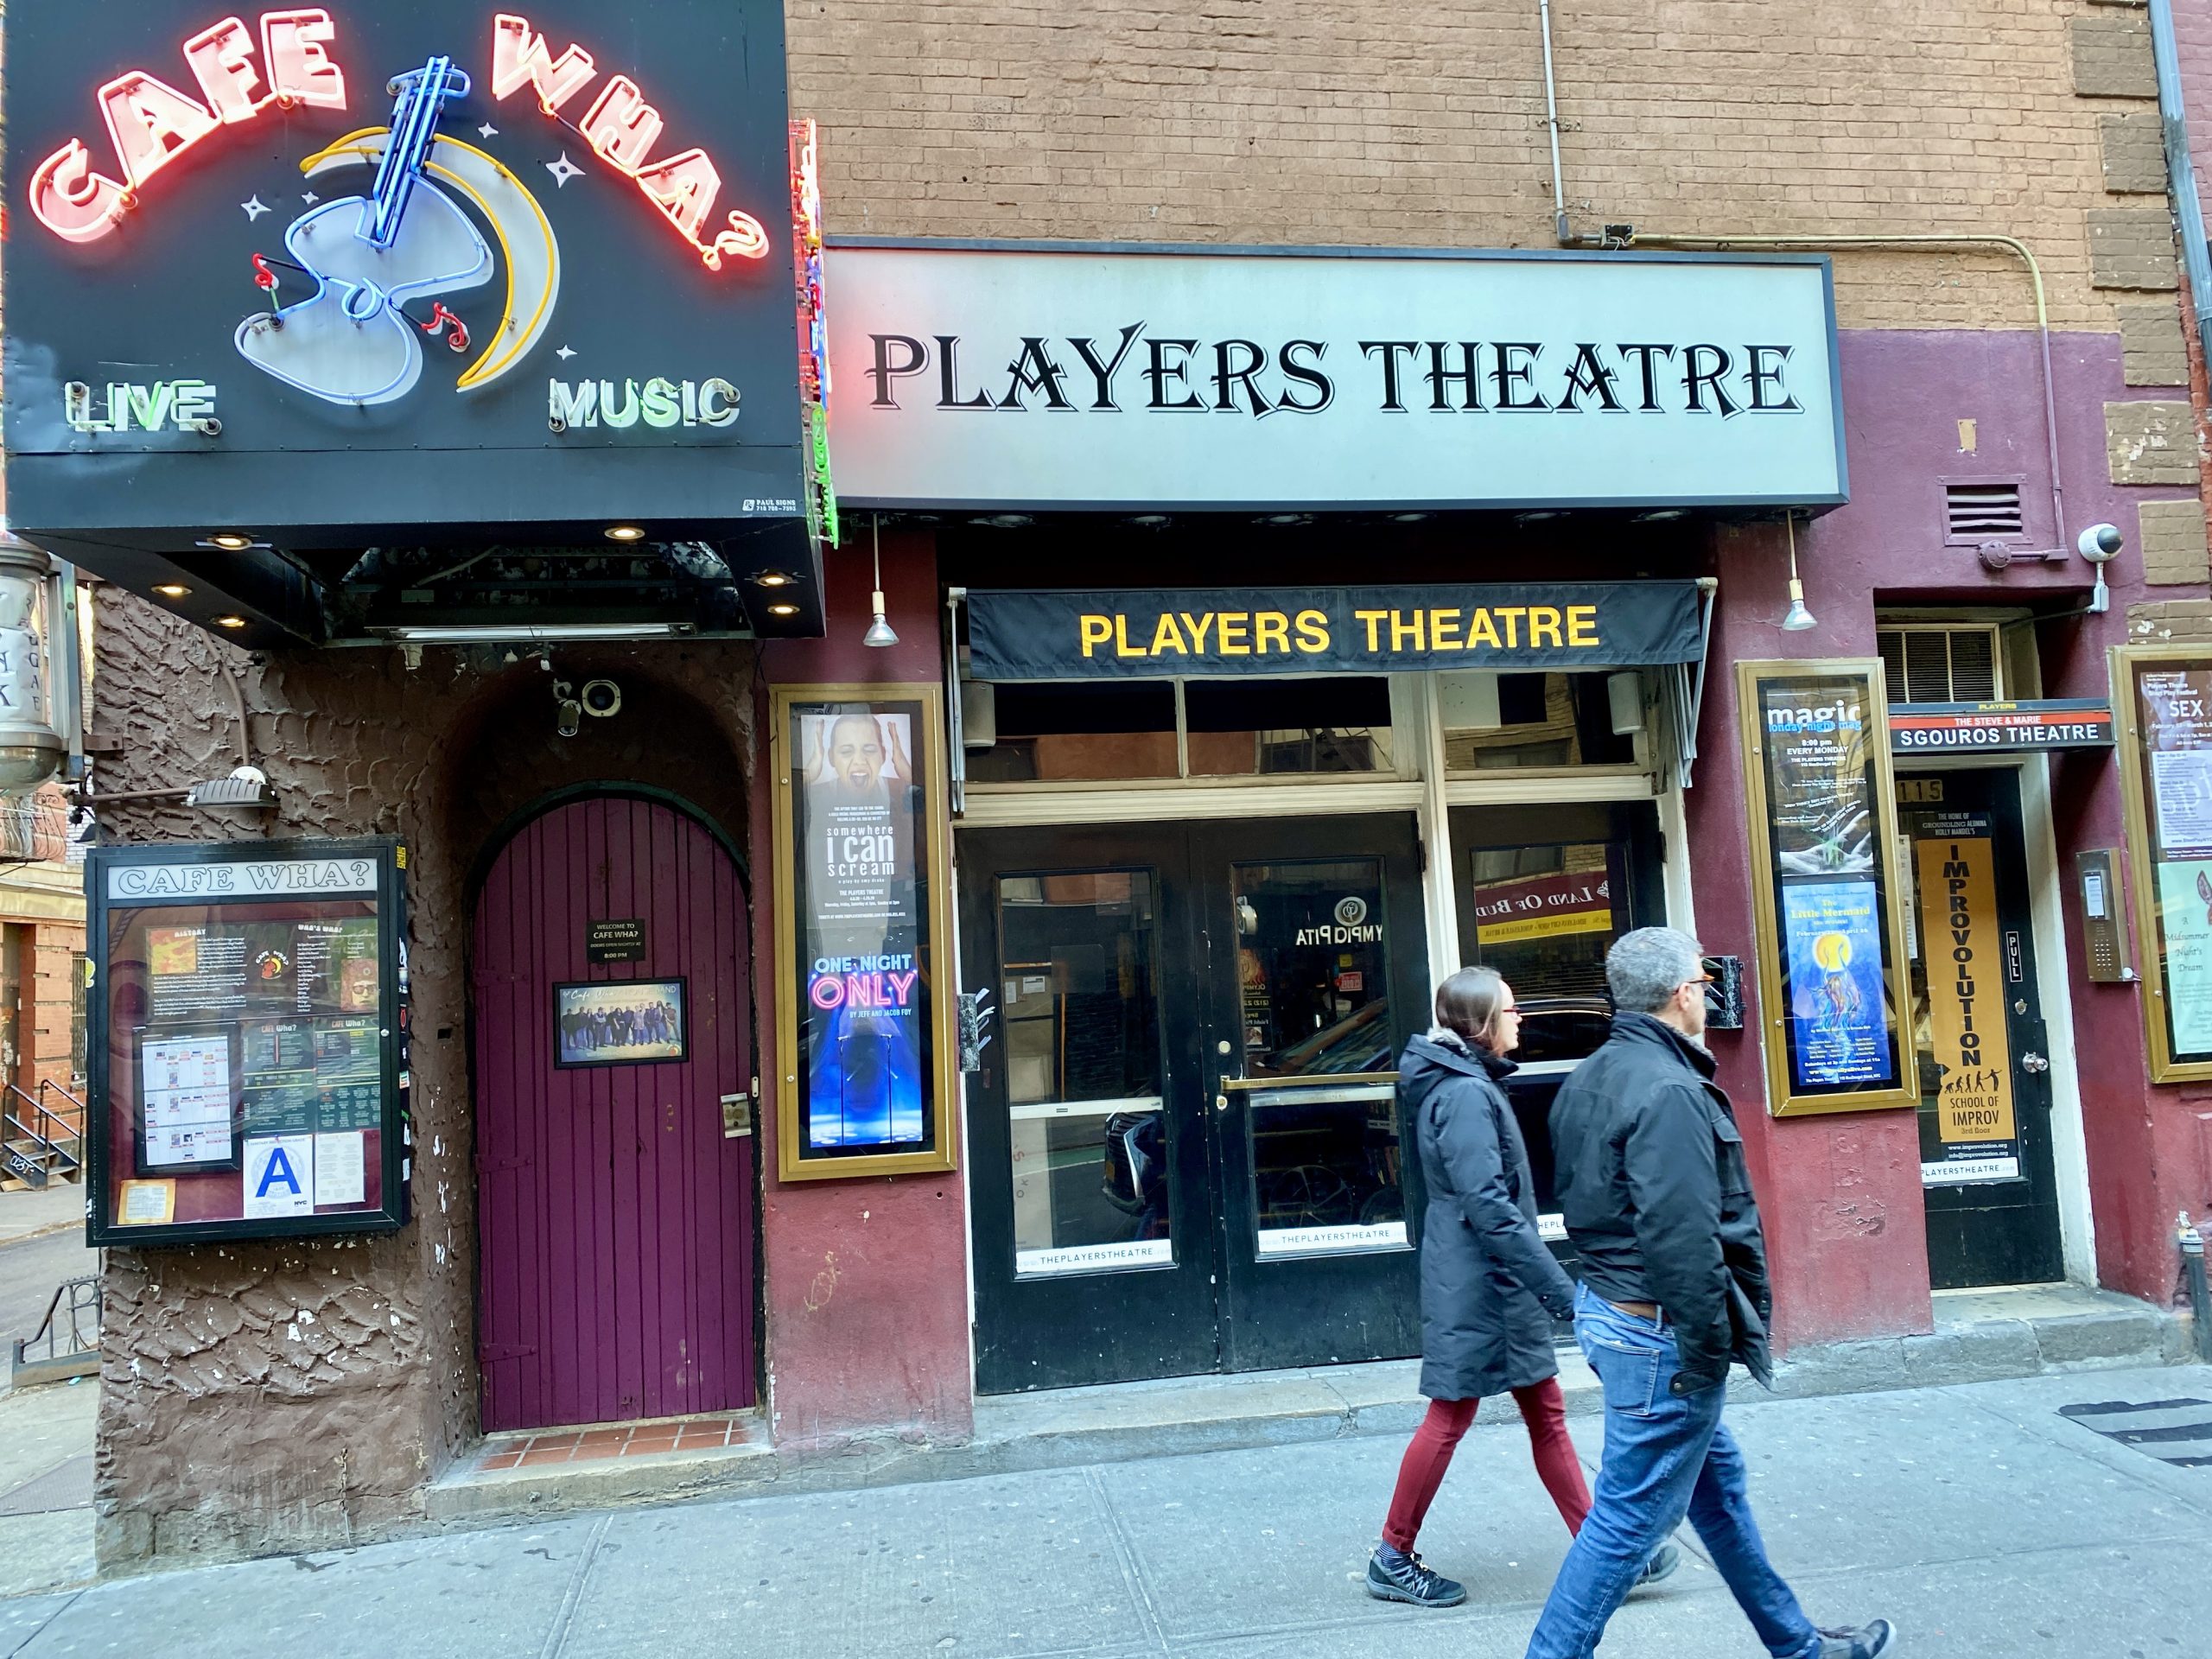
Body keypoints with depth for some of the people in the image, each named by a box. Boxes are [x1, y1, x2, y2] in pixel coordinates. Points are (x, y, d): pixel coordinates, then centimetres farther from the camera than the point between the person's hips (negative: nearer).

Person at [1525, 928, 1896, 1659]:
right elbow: (1682, 1238, -28)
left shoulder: (1586, 1082, 9)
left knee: (1720, 1484, 23)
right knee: (1629, 1518, 0)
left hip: (1606, 1305, 11)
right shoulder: (1669, 1090, -22)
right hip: (1661, 1333, -11)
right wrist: (1708, 1349, -18)